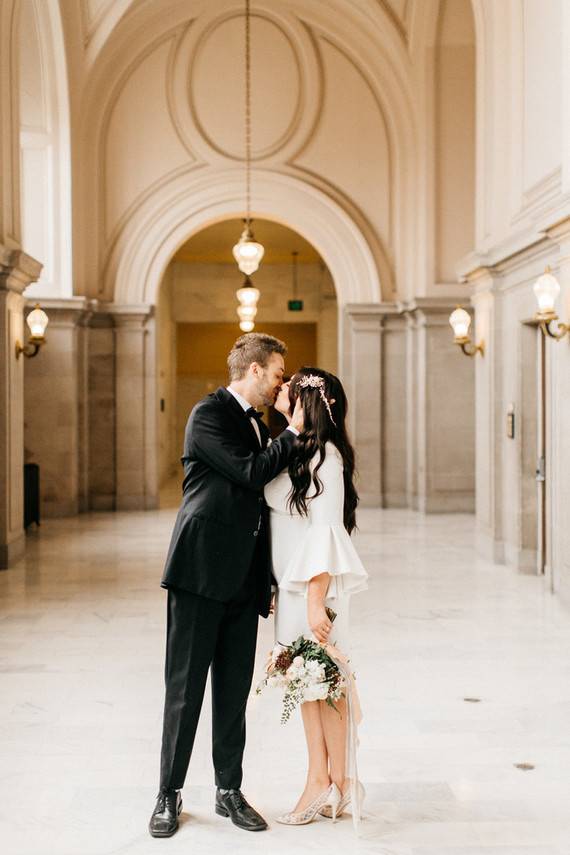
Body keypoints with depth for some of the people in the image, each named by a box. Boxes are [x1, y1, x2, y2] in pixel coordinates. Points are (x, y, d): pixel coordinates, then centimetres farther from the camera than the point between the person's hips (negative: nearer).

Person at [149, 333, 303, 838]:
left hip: (243, 582, 7)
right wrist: (294, 431, -8)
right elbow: (252, 472, -20)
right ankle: (170, 795, 12)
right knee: (185, 687, 1)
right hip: (201, 573, -7)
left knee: (235, 691, 11)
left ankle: (229, 791, 20)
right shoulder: (209, 416, -8)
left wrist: (270, 581, 19)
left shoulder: (259, 426, 18)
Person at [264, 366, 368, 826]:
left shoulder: (325, 456, -15)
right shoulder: (294, 451, 11)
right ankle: (322, 782, 18)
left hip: (315, 585, -9)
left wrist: (316, 602, -22)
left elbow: (326, 532, -19)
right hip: (292, 582, 9)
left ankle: (336, 781, 12)